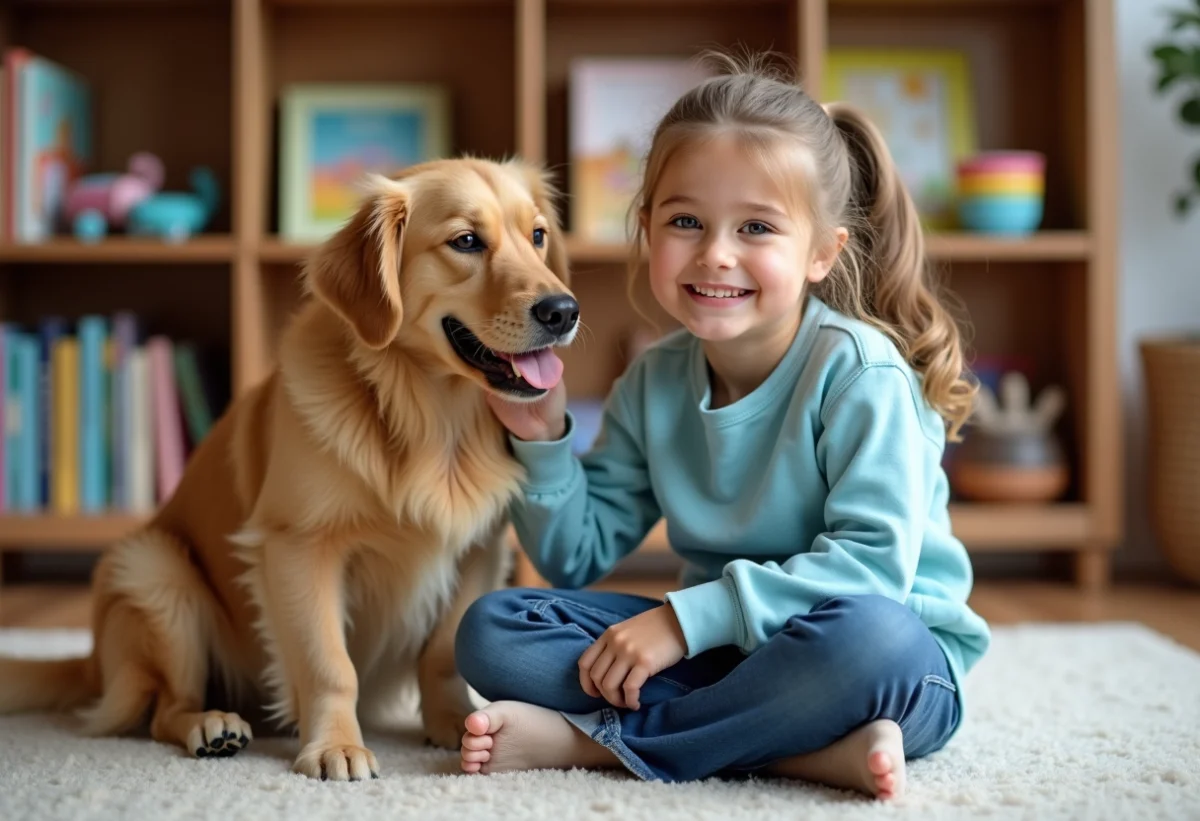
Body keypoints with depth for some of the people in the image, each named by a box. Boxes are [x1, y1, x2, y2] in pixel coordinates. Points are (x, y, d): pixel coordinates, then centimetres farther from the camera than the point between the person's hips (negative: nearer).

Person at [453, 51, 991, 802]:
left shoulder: (859, 372, -15)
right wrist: (544, 442, -10)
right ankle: (813, 746, -22)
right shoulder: (653, 384, 3)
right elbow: (579, 559, 7)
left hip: (893, 657, -5)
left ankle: (589, 738, -22)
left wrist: (688, 616, -26)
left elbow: (873, 563, -24)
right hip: (721, 651, 6)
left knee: (862, 634, -41)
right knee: (490, 632, -11)